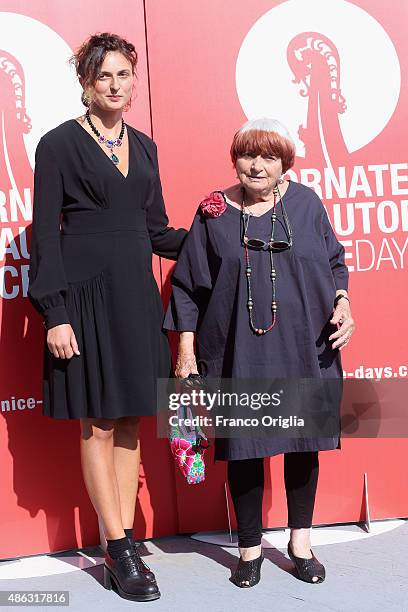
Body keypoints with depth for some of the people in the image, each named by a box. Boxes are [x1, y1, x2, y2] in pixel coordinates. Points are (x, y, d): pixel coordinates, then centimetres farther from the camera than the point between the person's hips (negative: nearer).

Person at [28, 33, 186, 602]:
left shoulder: (142, 145, 13)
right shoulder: (59, 144, -4)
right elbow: (45, 235, -7)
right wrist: (54, 314, -13)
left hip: (136, 293, 6)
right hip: (87, 294, -5)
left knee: (129, 423, 9)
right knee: (99, 425, 2)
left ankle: (125, 544, 20)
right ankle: (120, 552, 14)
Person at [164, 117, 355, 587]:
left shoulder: (305, 203, 4)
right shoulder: (213, 212, 1)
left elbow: (334, 262, 12)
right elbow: (188, 286, 4)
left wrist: (342, 301, -7)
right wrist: (186, 347, -1)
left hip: (302, 350, 1)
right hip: (239, 355, -1)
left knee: (302, 443, 10)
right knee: (243, 447, 6)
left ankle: (300, 539, 31)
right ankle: (250, 547, 25)